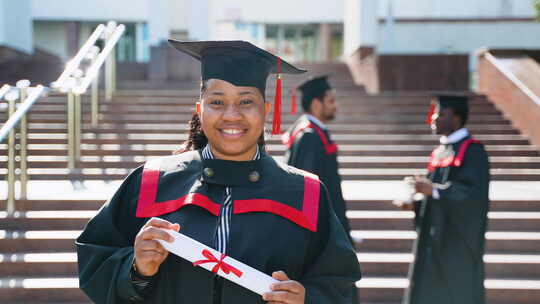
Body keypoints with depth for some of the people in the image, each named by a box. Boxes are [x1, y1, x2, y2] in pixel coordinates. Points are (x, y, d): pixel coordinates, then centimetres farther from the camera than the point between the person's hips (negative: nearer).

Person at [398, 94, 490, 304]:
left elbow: (474, 193, -21)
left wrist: (432, 190, -24)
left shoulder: (472, 151, -11)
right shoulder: (440, 152, 14)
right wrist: (416, 204, 1)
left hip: (458, 241, -8)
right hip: (434, 241, 8)